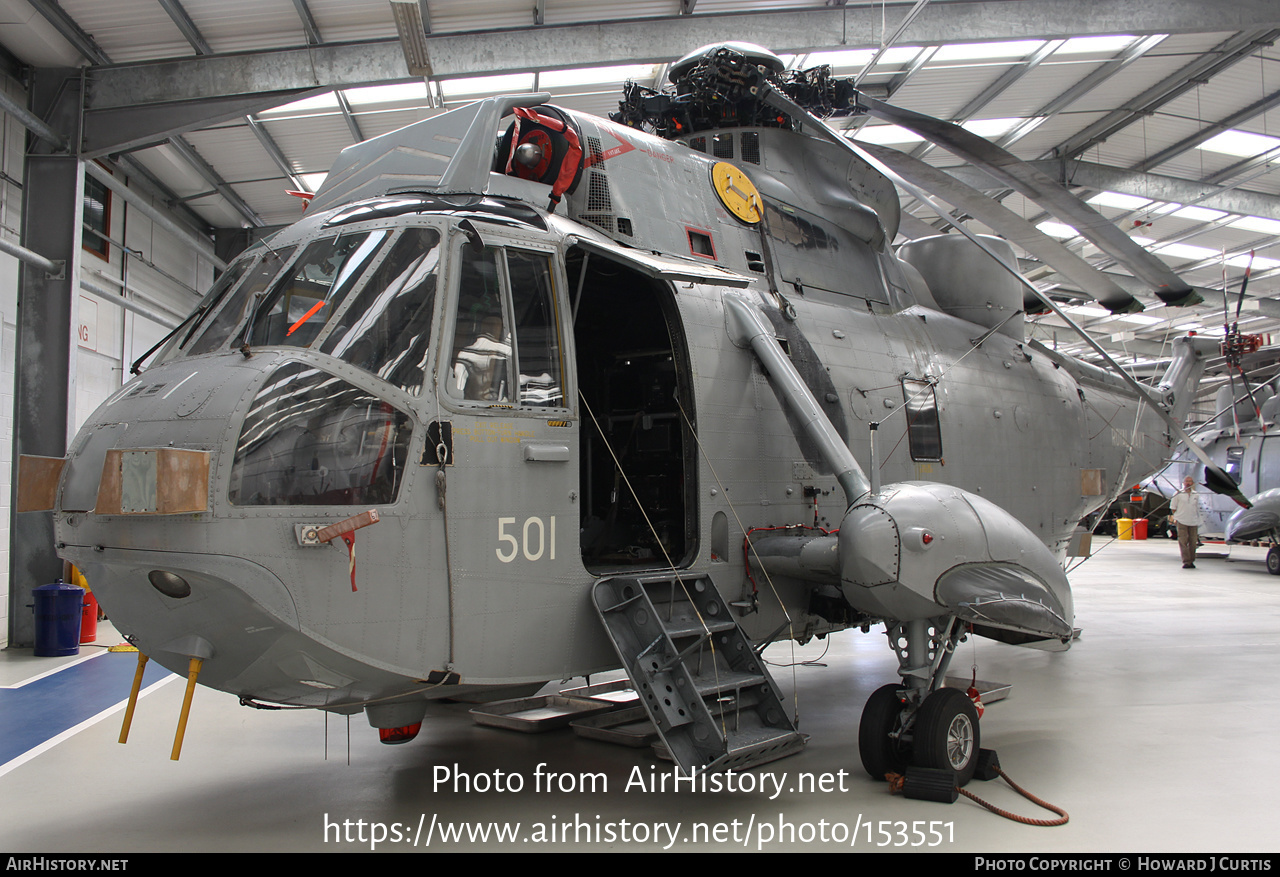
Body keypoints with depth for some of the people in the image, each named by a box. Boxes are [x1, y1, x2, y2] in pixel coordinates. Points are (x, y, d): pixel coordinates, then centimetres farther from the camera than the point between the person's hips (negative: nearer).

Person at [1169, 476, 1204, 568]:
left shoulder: (1195, 495, 13)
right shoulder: (1178, 494, 3)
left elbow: (1197, 509, 20)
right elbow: (1173, 508, 6)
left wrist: (1199, 521, 17)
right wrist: (1176, 517, -1)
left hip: (1193, 522, 3)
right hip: (1181, 521, -3)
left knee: (1193, 542, 3)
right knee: (1183, 541, -9)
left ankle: (1191, 561, 12)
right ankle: (1186, 561, -9)